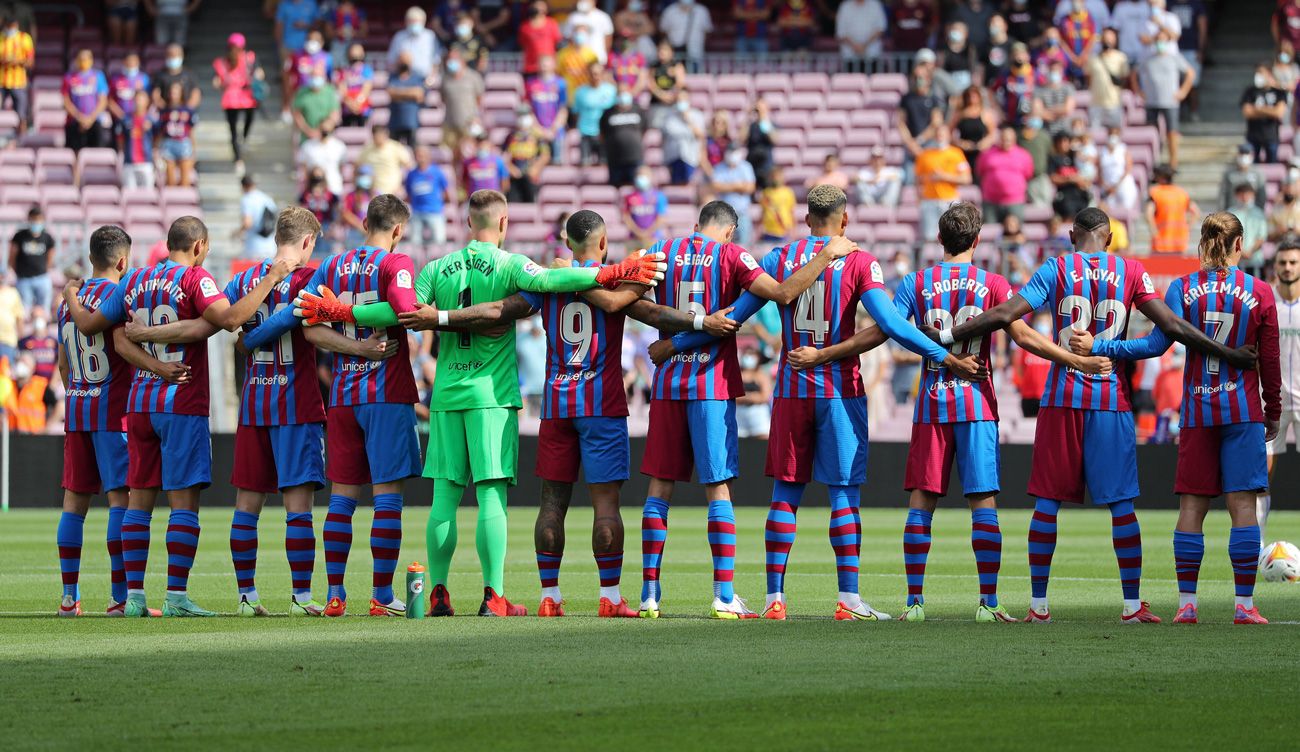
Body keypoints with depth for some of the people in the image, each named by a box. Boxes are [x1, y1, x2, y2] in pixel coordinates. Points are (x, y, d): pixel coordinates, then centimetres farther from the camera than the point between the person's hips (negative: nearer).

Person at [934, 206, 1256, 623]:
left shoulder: (1056, 269, 1)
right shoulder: (1130, 272, 3)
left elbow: (1005, 314, -7)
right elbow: (1172, 326, -1)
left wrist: (946, 336, 0)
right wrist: (1228, 354, 6)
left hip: (1062, 399, 0)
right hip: (1111, 398, 0)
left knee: (1047, 502, 4)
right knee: (1122, 504, 3)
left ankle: (1038, 604, 4)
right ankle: (1133, 604, 2)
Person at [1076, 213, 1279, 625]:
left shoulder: (1183, 289, -3)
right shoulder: (1259, 293, -1)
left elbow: (1157, 344, -11)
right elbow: (1270, 361, 3)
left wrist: (1098, 347, -8)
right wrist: (1273, 414, 14)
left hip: (1197, 411, 1)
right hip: (1244, 409, -1)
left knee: (1191, 507, 4)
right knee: (1242, 505, -1)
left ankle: (1187, 603, 2)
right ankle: (1245, 605, -5)